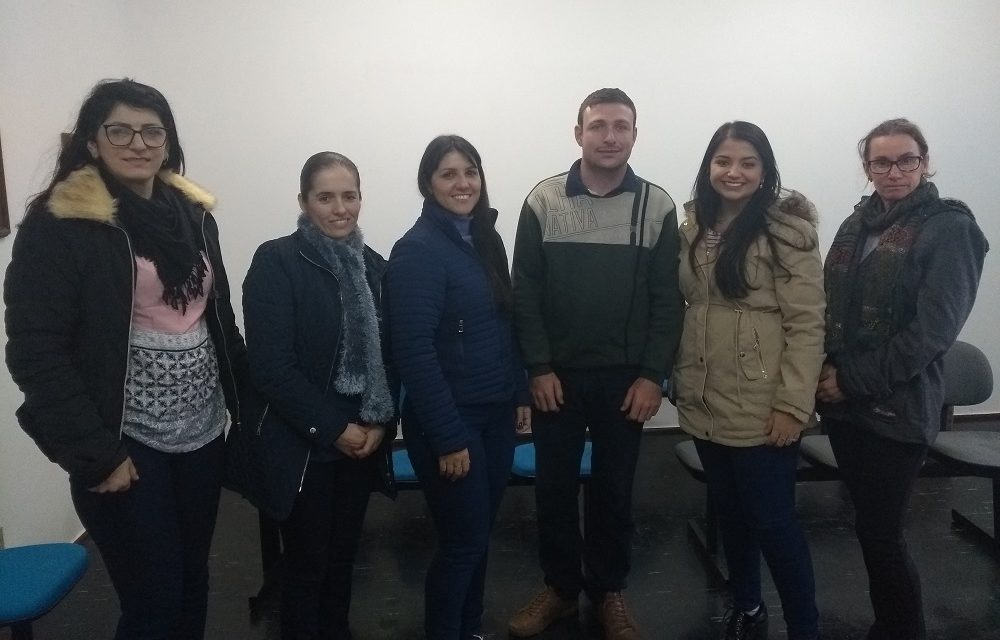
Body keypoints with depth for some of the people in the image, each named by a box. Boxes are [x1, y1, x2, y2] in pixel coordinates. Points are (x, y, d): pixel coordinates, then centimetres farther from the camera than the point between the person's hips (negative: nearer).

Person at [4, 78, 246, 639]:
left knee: (193, 580, 17)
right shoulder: (59, 225, -10)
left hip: (202, 432, 6)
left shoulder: (193, 213, 7)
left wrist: (245, 400, 7)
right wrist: (97, 453, -15)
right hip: (127, 444, -5)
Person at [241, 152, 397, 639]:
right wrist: (333, 428, -15)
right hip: (301, 445, -4)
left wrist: (380, 423, -6)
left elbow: (388, 355, 8)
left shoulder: (373, 265, 6)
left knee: (343, 556, 16)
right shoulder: (276, 261, -10)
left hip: (362, 442, 5)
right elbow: (271, 366, -15)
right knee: (306, 563, 7)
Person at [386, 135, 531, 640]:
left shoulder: (485, 238, 7)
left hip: (496, 413, 7)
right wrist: (447, 436, -19)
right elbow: (414, 352, -19)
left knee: (480, 533, 17)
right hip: (451, 420, -7)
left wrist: (520, 393, 8)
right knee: (463, 540, 4)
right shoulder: (417, 250, -15)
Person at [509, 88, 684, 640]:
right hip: (557, 375, 0)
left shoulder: (657, 206, -1)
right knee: (554, 487, 10)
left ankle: (608, 592, 31)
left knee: (614, 490, 12)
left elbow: (668, 300, -2)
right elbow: (525, 292, -2)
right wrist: (538, 367, -7)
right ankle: (560, 588, 30)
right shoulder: (543, 202, -2)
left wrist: (653, 375, -7)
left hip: (626, 378, 0)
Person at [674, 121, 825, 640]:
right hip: (705, 402, 6)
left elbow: (807, 323, -13)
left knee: (771, 520, 3)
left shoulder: (786, 229, -10)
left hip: (761, 406, -6)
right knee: (729, 511, 18)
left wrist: (793, 404, -17)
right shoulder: (694, 227, 7)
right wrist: (678, 376, 10)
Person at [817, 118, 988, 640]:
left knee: (879, 532, -1)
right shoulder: (857, 224, 10)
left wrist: (854, 379, -15)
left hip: (896, 408, -5)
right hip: (842, 403, 6)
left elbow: (932, 330, -14)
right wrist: (826, 368, -5)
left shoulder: (949, 228, -7)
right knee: (870, 524, 14)